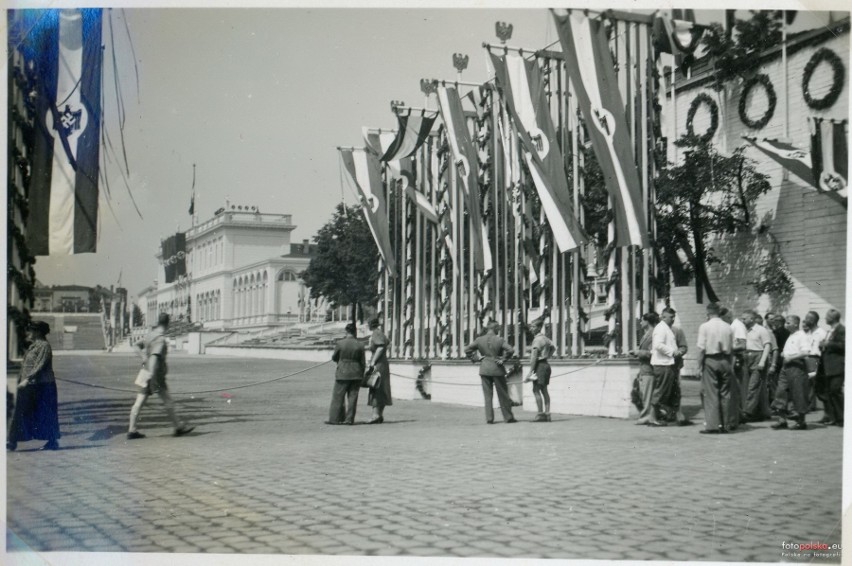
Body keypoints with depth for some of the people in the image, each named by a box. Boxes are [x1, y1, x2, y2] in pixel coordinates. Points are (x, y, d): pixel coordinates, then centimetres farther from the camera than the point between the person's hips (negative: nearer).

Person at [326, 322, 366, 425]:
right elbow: (363, 363, 1)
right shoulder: (360, 345, -2)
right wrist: (361, 376, 12)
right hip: (356, 374, 2)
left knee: (338, 396, 5)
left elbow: (334, 358, 5)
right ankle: (349, 419, 5)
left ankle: (334, 418, 6)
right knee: (352, 397, 6)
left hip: (343, 373, -2)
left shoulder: (340, 343, -8)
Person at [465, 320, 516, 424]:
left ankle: (489, 418, 4)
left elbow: (467, 350, -2)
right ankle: (508, 417, 15)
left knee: (488, 395, 7)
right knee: (502, 395, 8)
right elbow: (510, 350, -19)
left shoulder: (479, 340, 0)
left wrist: (473, 359, 4)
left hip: (484, 369, 2)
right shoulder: (499, 340, -8)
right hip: (497, 369, -2)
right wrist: (503, 359, -8)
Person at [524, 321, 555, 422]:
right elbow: (553, 348, 34)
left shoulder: (537, 339, -16)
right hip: (546, 364, 10)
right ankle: (547, 414, 10)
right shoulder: (545, 338, 14)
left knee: (536, 390, -8)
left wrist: (530, 371, -21)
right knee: (544, 390, 10)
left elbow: (534, 357, -20)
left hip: (539, 365, -10)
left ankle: (541, 414, -11)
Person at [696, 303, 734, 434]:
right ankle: (724, 425, 12)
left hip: (710, 360, -4)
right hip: (725, 360, 4)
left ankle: (712, 425, -5)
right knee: (725, 393, 9)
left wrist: (700, 365, -3)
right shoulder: (728, 327, 5)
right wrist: (730, 366, 12)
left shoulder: (704, 326, -6)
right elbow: (731, 348, 6)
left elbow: (701, 348, -9)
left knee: (710, 394, -2)